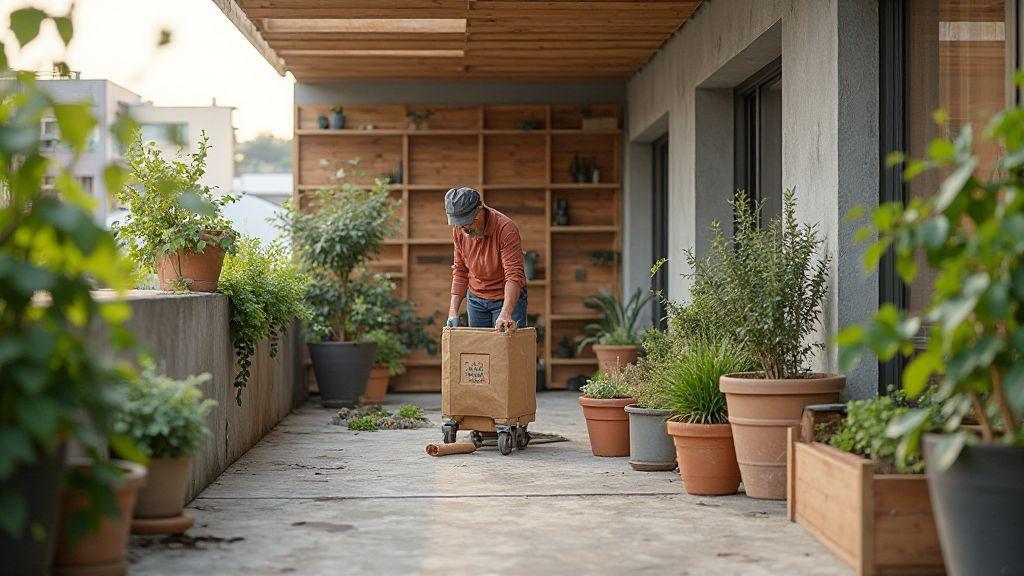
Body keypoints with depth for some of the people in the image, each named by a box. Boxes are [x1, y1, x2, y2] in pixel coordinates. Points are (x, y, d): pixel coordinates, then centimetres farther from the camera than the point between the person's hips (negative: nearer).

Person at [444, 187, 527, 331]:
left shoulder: (505, 228, -24)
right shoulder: (459, 230, -7)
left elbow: (514, 275, -30)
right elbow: (460, 271, 3)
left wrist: (506, 313, -42)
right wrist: (453, 310, -4)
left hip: (508, 298, -5)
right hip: (476, 299, 5)